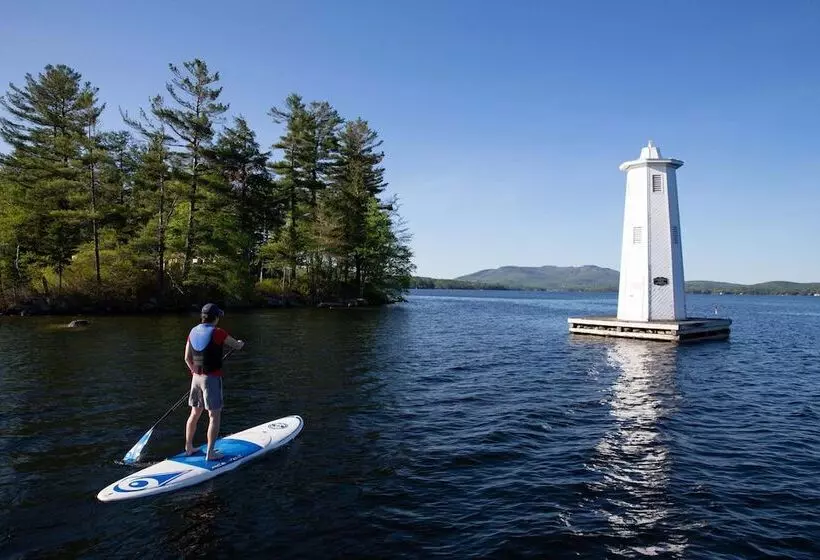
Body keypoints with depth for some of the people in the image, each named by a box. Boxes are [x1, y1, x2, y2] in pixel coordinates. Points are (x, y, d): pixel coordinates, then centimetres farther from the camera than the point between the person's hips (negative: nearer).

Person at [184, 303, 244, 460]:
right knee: (214, 416, 1)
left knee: (195, 413, 19)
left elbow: (187, 358, 11)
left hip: (196, 377, 7)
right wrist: (240, 342, 18)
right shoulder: (218, 333, -16)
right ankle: (210, 453, 3)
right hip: (212, 378, -7)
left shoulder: (193, 332, 5)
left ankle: (189, 448, 28)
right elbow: (237, 346, -5)